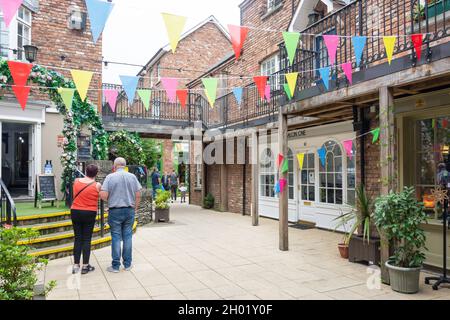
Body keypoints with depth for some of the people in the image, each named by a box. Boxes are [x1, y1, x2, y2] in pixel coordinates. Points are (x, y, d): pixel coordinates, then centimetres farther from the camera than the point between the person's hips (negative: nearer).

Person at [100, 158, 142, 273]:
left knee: (116, 237, 5)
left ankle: (115, 266, 11)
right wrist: (135, 209, 11)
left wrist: (109, 200, 9)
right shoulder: (132, 177, 1)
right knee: (128, 236, 9)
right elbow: (138, 195, 1)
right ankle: (127, 264, 16)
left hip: (115, 211, -2)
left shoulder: (110, 177, -6)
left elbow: (103, 195, -12)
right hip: (129, 210, 2)